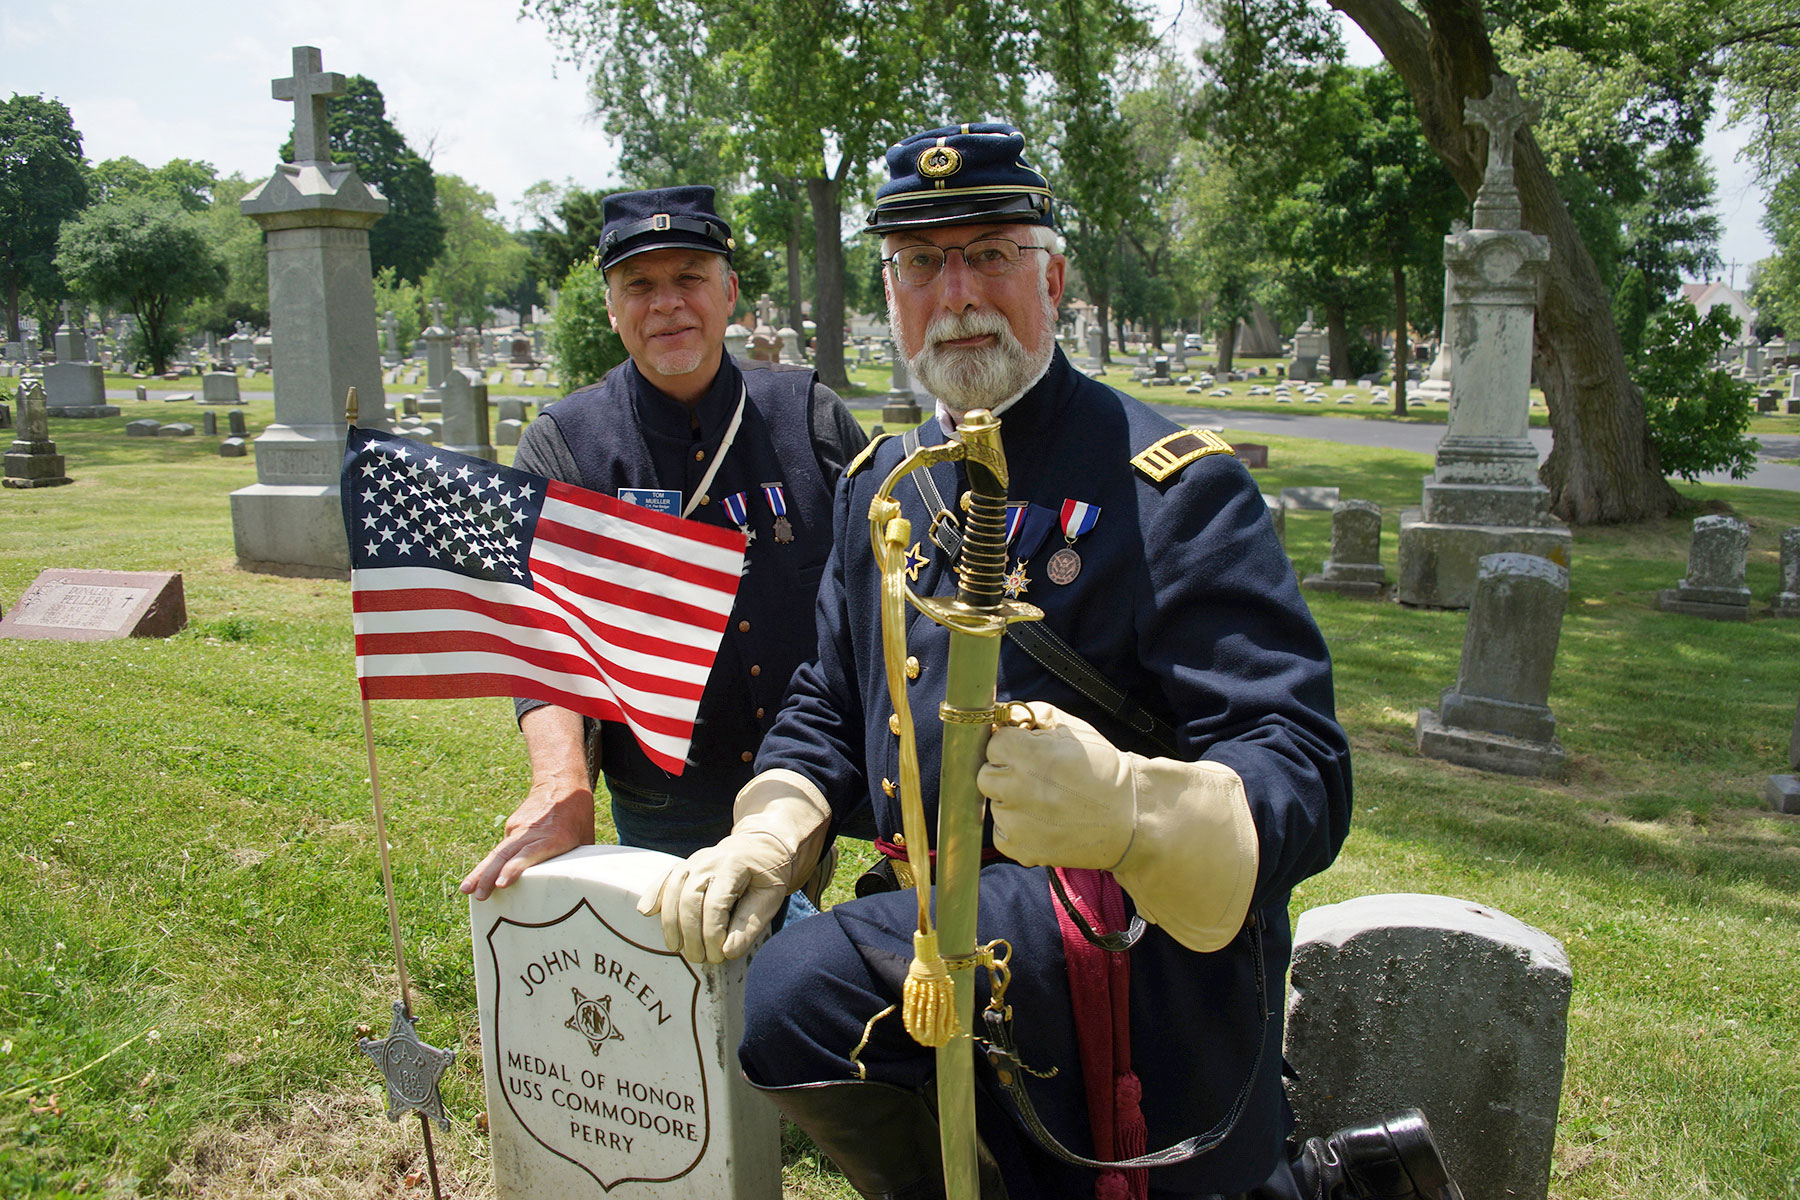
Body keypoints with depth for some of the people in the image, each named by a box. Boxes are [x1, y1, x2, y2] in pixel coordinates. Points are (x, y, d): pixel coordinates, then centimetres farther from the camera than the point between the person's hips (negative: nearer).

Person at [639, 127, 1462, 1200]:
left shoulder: (1175, 485, -14)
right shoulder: (882, 484, 6)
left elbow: (1302, 783, -22)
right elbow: (829, 707, 12)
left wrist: (1125, 807, -43)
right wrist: (766, 839, -8)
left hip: (1134, 964, -7)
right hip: (953, 939, 8)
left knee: (799, 994, -27)